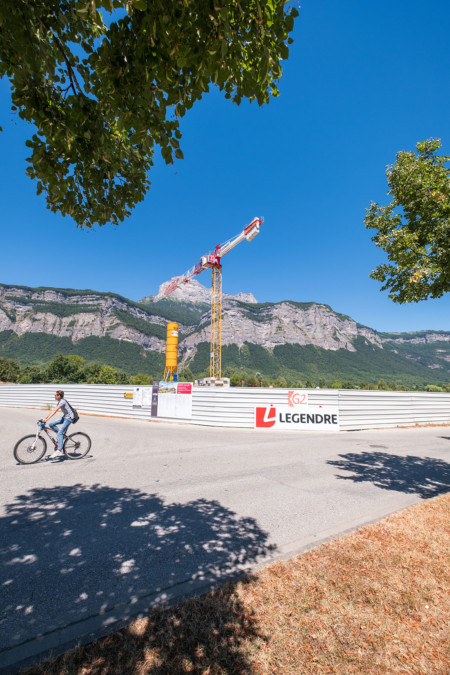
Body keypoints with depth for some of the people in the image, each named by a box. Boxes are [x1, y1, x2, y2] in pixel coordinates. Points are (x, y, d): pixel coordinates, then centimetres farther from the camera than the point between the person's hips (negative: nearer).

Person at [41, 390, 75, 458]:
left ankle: (59, 451, -19)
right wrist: (45, 418, 6)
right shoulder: (59, 402, 11)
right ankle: (62, 435, 11)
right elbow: (52, 410, 12)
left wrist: (46, 419, -32)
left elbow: (54, 411, -27)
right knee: (51, 424, 0)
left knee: (60, 433, -18)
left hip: (69, 418, -9)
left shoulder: (62, 401, -18)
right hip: (64, 417, 9)